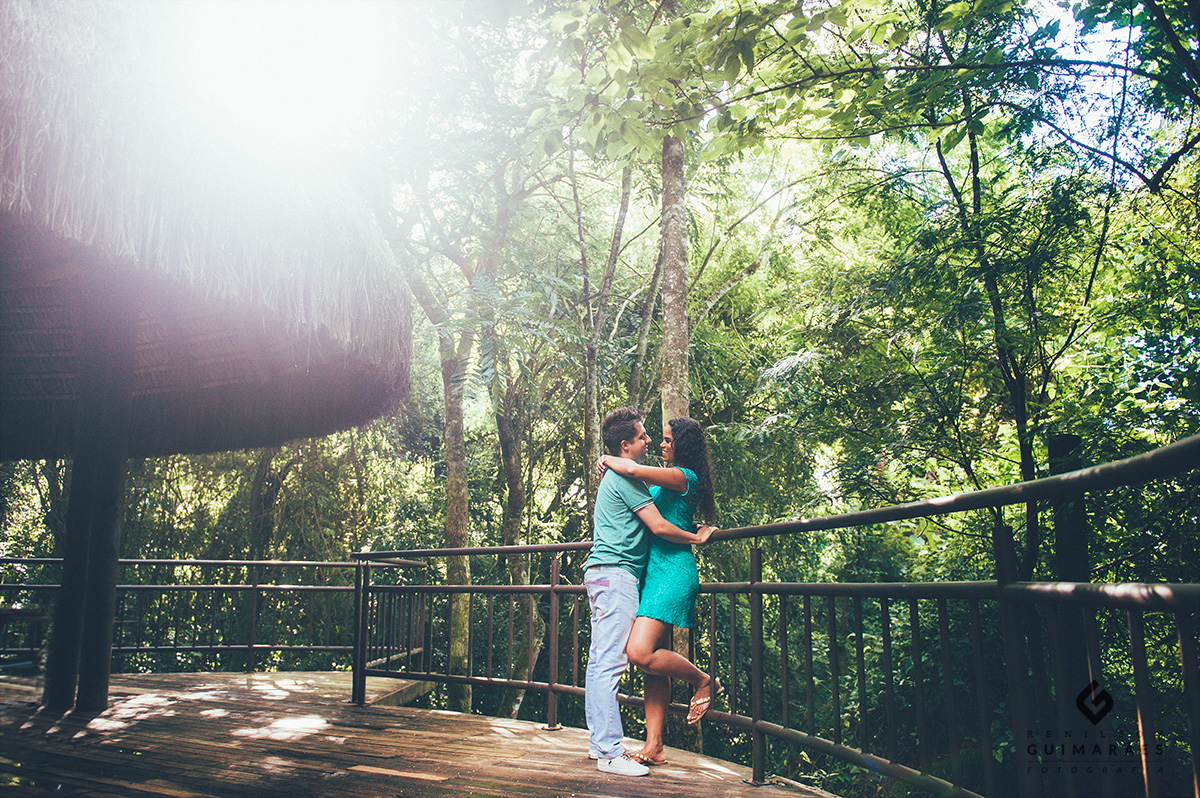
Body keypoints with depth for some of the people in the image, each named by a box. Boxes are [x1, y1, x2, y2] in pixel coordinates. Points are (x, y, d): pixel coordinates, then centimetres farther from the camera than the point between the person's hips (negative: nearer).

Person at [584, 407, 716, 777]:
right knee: (611, 662, -11)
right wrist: (696, 538, -1)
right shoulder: (626, 477, -11)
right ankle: (611, 752, -9)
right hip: (616, 571, -11)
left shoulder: (614, 475, 22)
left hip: (602, 571, 11)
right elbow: (658, 526, -14)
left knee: (599, 661, 10)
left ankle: (599, 742, 16)